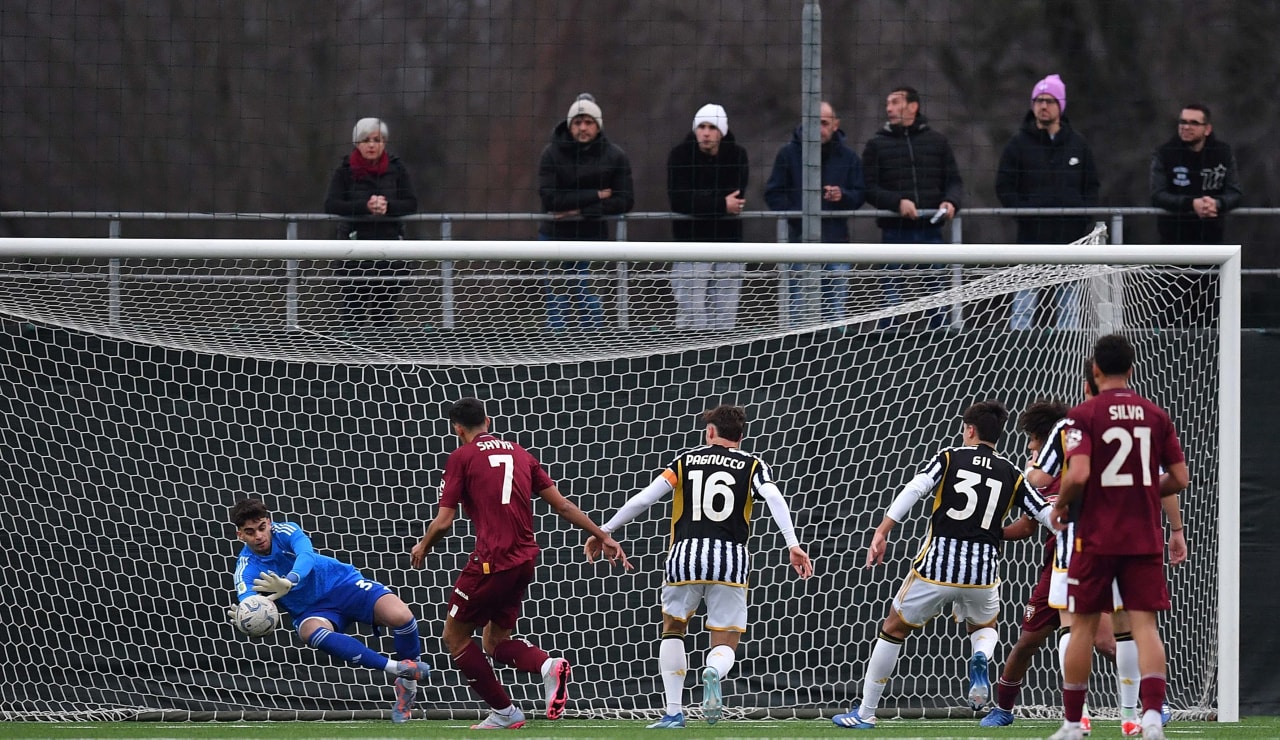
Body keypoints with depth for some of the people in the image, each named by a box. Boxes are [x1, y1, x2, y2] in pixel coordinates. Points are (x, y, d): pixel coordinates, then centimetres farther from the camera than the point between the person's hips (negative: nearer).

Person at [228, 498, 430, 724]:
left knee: (399, 616, -26)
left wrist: (288, 583, -57)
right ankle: (397, 668, -32)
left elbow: (306, 555, -35)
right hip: (311, 611, 1)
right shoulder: (246, 568, -11)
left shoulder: (285, 531, -14)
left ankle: (408, 684, 0)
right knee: (311, 632, -37)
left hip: (343, 584, -1)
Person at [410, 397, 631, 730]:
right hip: (525, 561, 7)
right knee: (495, 642, 18)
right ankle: (549, 665, -12)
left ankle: (504, 712, 5)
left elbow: (444, 521, -4)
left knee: (455, 636, 10)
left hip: (491, 561, -7)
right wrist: (603, 537, 18)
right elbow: (562, 505, 13)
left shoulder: (461, 457, -1)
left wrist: (422, 547, 16)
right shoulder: (519, 453, 15)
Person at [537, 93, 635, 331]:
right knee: (556, 303, 2)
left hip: (593, 237, 0)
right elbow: (549, 198, -16)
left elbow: (625, 202, -8)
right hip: (555, 236, 0)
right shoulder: (552, 153, -5)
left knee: (590, 304, -3)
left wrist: (581, 211, -16)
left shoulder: (614, 156, -3)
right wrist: (596, 195, -16)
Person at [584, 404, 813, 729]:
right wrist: (792, 544, -14)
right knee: (725, 643, 8)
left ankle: (674, 712, 12)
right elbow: (774, 499, -8)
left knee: (672, 629, 23)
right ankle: (714, 672, -31)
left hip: (685, 556, 0)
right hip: (731, 558, 0)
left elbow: (643, 499, 7)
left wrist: (604, 531, 15)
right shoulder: (752, 465, 11)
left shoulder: (686, 460, 12)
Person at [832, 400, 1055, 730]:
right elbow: (1047, 514, 4)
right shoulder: (1011, 475, 8)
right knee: (985, 627, 31)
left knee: (893, 630, 17)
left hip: (936, 567, -2)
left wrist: (882, 532, -14)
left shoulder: (950, 458, 2)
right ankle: (980, 659, -7)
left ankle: (865, 713, 19)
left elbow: (914, 489, -12)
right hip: (982, 573, 2)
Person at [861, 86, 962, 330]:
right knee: (891, 294, -2)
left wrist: (951, 201, -10)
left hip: (931, 229, 1)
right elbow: (869, 188, -1)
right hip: (895, 231, -1)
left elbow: (954, 180, 11)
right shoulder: (877, 145, 6)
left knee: (936, 291, 5)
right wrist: (897, 202, -17)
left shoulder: (937, 141, 11)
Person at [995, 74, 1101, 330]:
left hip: (1071, 235, 3)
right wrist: (1024, 212, -13)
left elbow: (1092, 186, 14)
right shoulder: (1019, 144, 2)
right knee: (1025, 301, -6)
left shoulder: (1078, 144, 10)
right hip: (1032, 236, -3)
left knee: (1070, 304, 7)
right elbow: (1004, 187, 0)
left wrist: (1084, 218, -1)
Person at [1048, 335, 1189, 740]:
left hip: (1097, 537, -2)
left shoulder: (1084, 414, -7)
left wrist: (1060, 506, 1)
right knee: (1144, 624, 0)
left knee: (1083, 626, 8)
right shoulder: (1156, 415, 4)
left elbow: (1078, 474, -19)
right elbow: (1180, 478, 5)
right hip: (1145, 537, 2)